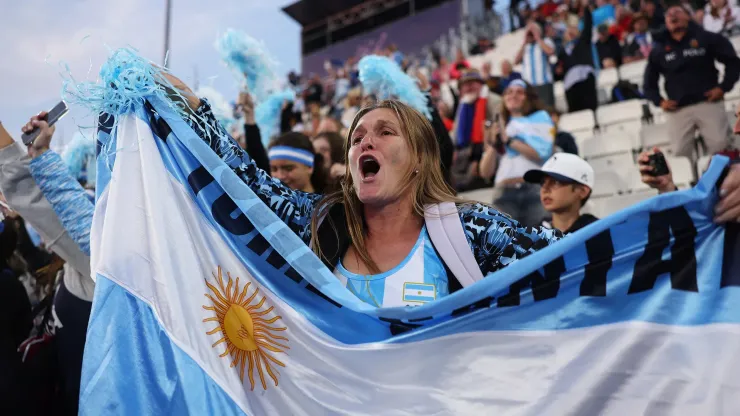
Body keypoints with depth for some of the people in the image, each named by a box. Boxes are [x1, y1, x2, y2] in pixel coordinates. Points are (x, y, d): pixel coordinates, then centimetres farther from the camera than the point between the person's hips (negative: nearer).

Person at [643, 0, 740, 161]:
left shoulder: (705, 38, 6)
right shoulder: (658, 50, 13)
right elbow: (649, 82, 18)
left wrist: (723, 87, -2)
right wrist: (659, 101, 3)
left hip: (708, 103, -1)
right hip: (677, 110, 2)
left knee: (721, 147, -7)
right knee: (681, 154, -3)